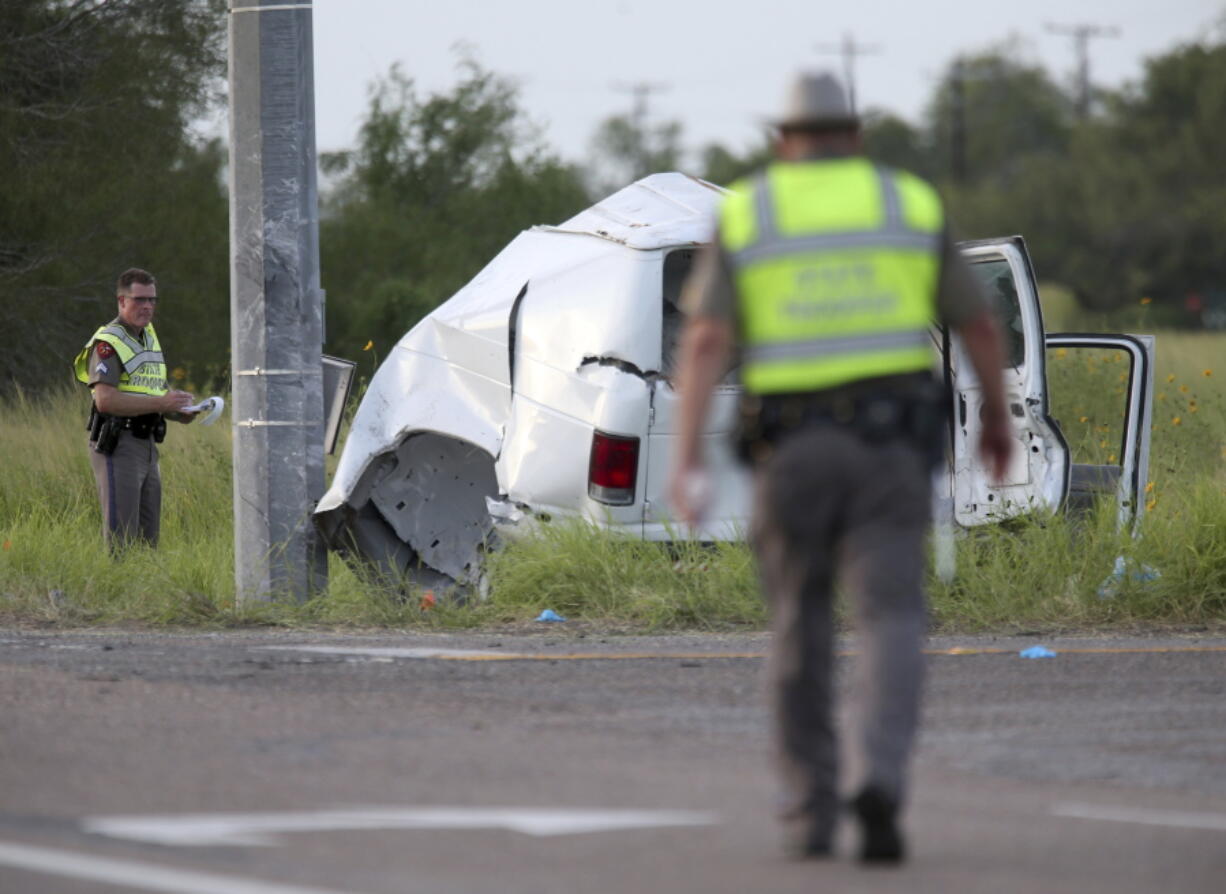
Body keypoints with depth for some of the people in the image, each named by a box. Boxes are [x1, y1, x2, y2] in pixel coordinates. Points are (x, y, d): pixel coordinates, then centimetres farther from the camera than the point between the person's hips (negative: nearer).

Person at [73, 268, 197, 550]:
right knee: (121, 538, -11)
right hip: (116, 445, -9)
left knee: (147, 537, 9)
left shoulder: (149, 337, 16)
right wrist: (160, 403, -24)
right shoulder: (108, 343, -11)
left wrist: (178, 412, 5)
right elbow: (105, 399, -23)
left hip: (147, 446, 9)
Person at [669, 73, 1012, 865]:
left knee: (801, 627, 16)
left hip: (791, 445, 0)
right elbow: (979, 325, 9)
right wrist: (999, 414, 26)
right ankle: (880, 783, -28)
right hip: (889, 443, 0)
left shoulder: (744, 215, 3)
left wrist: (686, 463, -13)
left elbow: (705, 341, -8)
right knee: (890, 623, -5)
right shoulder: (911, 205, 6)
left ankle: (810, 808, 17)